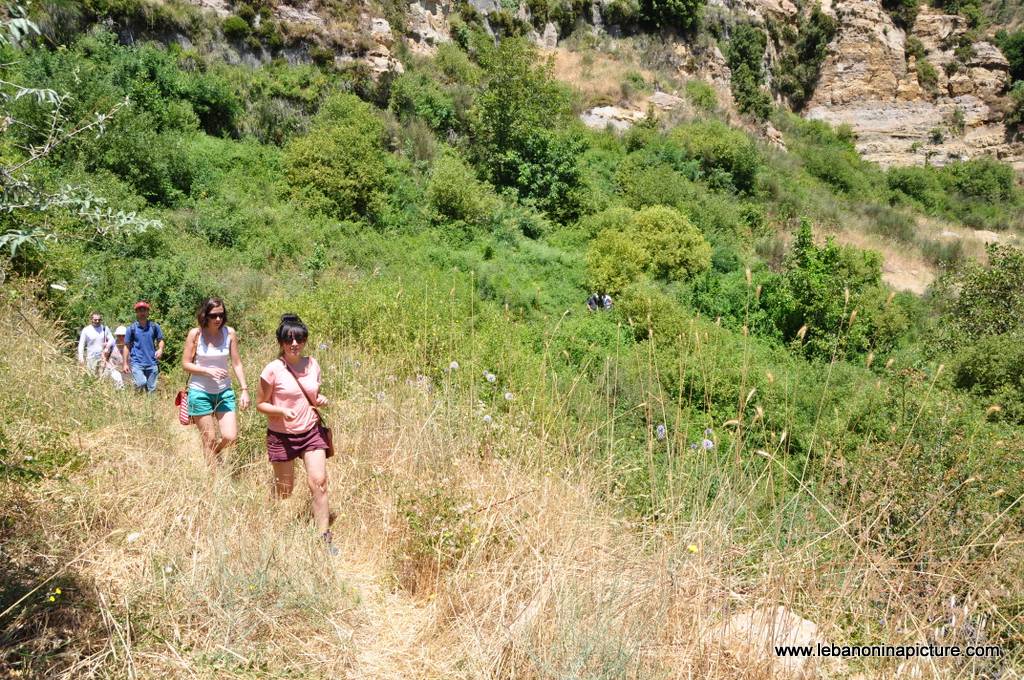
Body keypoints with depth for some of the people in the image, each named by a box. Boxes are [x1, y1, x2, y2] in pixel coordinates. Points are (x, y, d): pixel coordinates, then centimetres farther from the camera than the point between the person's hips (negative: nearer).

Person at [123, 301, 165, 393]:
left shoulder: (154, 326, 7)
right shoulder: (132, 328, 4)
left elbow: (160, 340, 16)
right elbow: (127, 346, 9)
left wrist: (160, 349, -7)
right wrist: (125, 363, 5)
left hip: (152, 363, 2)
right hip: (137, 362, -2)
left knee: (151, 389, 4)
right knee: (141, 383, -23)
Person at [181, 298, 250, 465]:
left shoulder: (229, 333, -3)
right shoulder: (195, 334, -9)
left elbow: (237, 363, 2)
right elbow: (185, 364, -4)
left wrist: (244, 390, -3)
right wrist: (208, 371, -19)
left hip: (224, 391, 2)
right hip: (200, 392, -2)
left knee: (230, 437, -4)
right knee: (209, 440, 2)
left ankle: (215, 453, 29)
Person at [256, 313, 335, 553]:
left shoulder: (312, 364, 2)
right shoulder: (273, 370, -13)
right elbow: (261, 405, -6)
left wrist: (321, 399, -5)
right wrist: (282, 410, -24)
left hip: (311, 432, 3)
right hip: (282, 436, -3)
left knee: (319, 482, -7)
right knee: (283, 489, 10)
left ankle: (324, 538, -2)